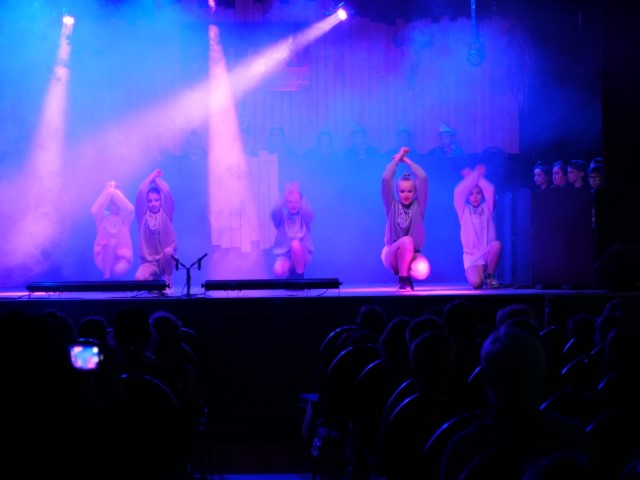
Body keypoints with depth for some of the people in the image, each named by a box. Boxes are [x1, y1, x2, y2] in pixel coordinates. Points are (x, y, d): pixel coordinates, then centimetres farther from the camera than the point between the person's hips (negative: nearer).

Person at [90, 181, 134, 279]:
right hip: (104, 258, 1)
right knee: (112, 242, -33)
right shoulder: (103, 216, 6)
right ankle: (106, 277, -21)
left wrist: (115, 192, -15)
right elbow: (94, 210, -17)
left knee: (118, 270, -36)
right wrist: (108, 191, -18)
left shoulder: (125, 217, 6)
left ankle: (113, 274, 4)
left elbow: (130, 209, -18)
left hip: (122, 257, 0)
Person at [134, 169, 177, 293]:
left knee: (168, 252, -36)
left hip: (165, 261, -1)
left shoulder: (166, 214, 3)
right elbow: (141, 194, -3)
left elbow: (167, 193, -7)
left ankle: (168, 282, -9)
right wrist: (151, 177, 7)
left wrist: (157, 178, 8)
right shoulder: (143, 215, 5)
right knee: (139, 278, -29)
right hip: (149, 262, 1)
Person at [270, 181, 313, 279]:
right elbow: (274, 213, -20)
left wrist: (298, 195, -32)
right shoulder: (281, 217, 3)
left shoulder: (304, 217, 3)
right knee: (278, 271, -33)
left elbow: (309, 213, -21)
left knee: (295, 244, -35)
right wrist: (285, 196, -31)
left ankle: (299, 277, -15)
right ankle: (290, 274, 4)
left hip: (302, 256, 0)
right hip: (285, 256, 0)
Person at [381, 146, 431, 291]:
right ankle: (403, 278, -15)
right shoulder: (392, 206, 1)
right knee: (407, 240, -35)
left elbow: (423, 178, -6)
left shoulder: (418, 206, 3)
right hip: (392, 255, -1)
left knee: (422, 270, -34)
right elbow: (386, 179, -10)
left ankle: (406, 270, 3)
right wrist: (398, 157, -2)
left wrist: (406, 160, 0)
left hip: (412, 254, 1)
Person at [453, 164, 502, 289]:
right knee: (476, 283, -30)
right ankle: (474, 272, 12)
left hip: (488, 253, 1)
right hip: (471, 255, -1)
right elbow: (458, 191, -8)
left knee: (496, 244, -36)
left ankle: (490, 276, -8)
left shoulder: (487, 208, 11)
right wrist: (472, 176, 0)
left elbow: (490, 189, -5)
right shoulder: (464, 210, 8)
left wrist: (478, 175, 5)